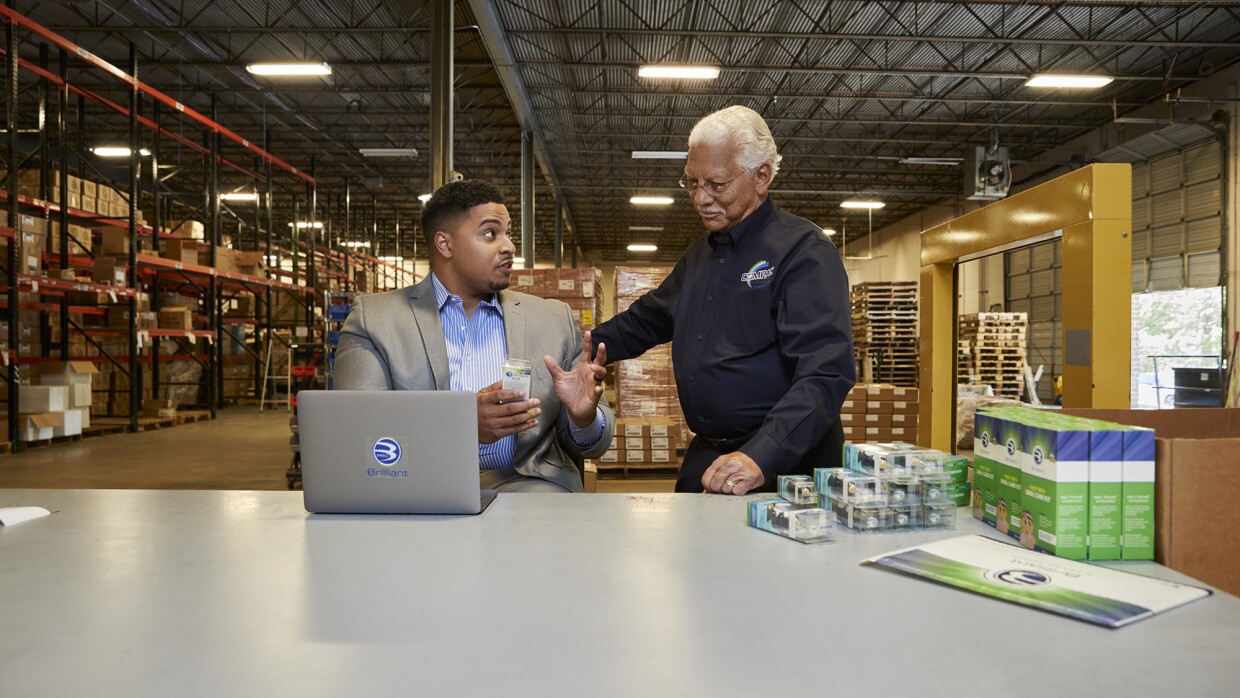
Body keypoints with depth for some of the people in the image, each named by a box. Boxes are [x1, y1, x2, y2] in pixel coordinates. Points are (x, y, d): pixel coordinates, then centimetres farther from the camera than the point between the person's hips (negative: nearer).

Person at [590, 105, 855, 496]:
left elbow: (826, 372, -23)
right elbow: (644, 321, 25)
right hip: (704, 459, 7)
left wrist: (761, 457, -33)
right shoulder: (698, 254, 15)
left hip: (783, 464, -6)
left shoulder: (802, 249, -12)